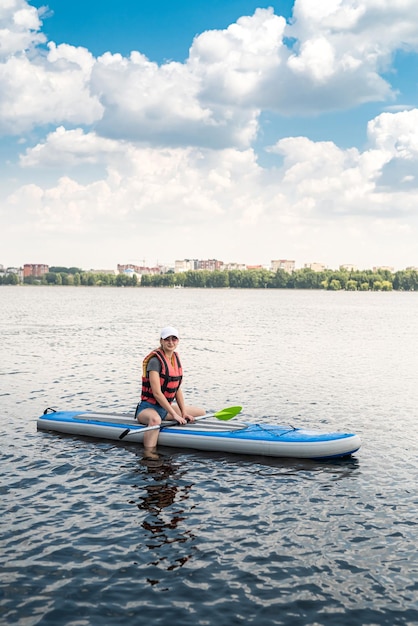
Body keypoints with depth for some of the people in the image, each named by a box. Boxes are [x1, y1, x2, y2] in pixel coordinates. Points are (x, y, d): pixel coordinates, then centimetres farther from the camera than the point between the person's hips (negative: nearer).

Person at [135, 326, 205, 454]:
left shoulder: (175, 358, 8)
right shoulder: (155, 360, -19)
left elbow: (177, 389, 10)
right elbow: (157, 393, -24)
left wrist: (184, 412, 2)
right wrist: (174, 415, -25)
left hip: (165, 407, 9)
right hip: (148, 407, -9)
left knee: (201, 413, 12)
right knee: (155, 419, -44)